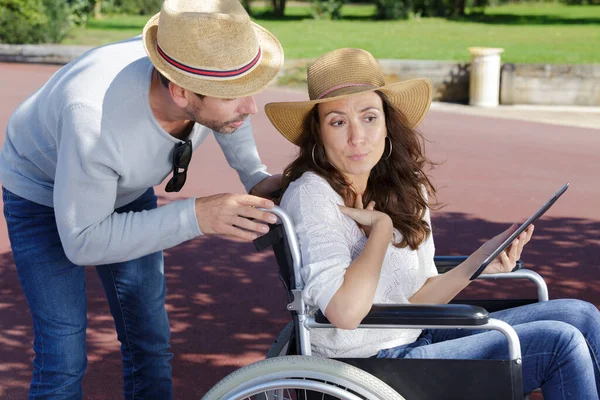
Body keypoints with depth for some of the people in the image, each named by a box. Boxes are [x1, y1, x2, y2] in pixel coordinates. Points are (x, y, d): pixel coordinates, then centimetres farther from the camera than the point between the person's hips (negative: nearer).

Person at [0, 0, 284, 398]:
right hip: (43, 196, -5)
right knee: (64, 354, -9)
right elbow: (83, 243, -33)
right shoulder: (96, 117, -45)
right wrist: (195, 217, -40)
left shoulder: (203, 70, -28)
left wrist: (256, 178, -13)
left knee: (151, 342, 7)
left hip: (127, 187, 5)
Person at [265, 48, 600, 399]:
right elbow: (345, 311, -28)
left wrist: (479, 262, -10)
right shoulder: (310, 196, -17)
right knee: (561, 344, -13)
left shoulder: (405, 190, 6)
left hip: (416, 340, 8)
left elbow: (415, 303, 6)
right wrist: (382, 227, -17)